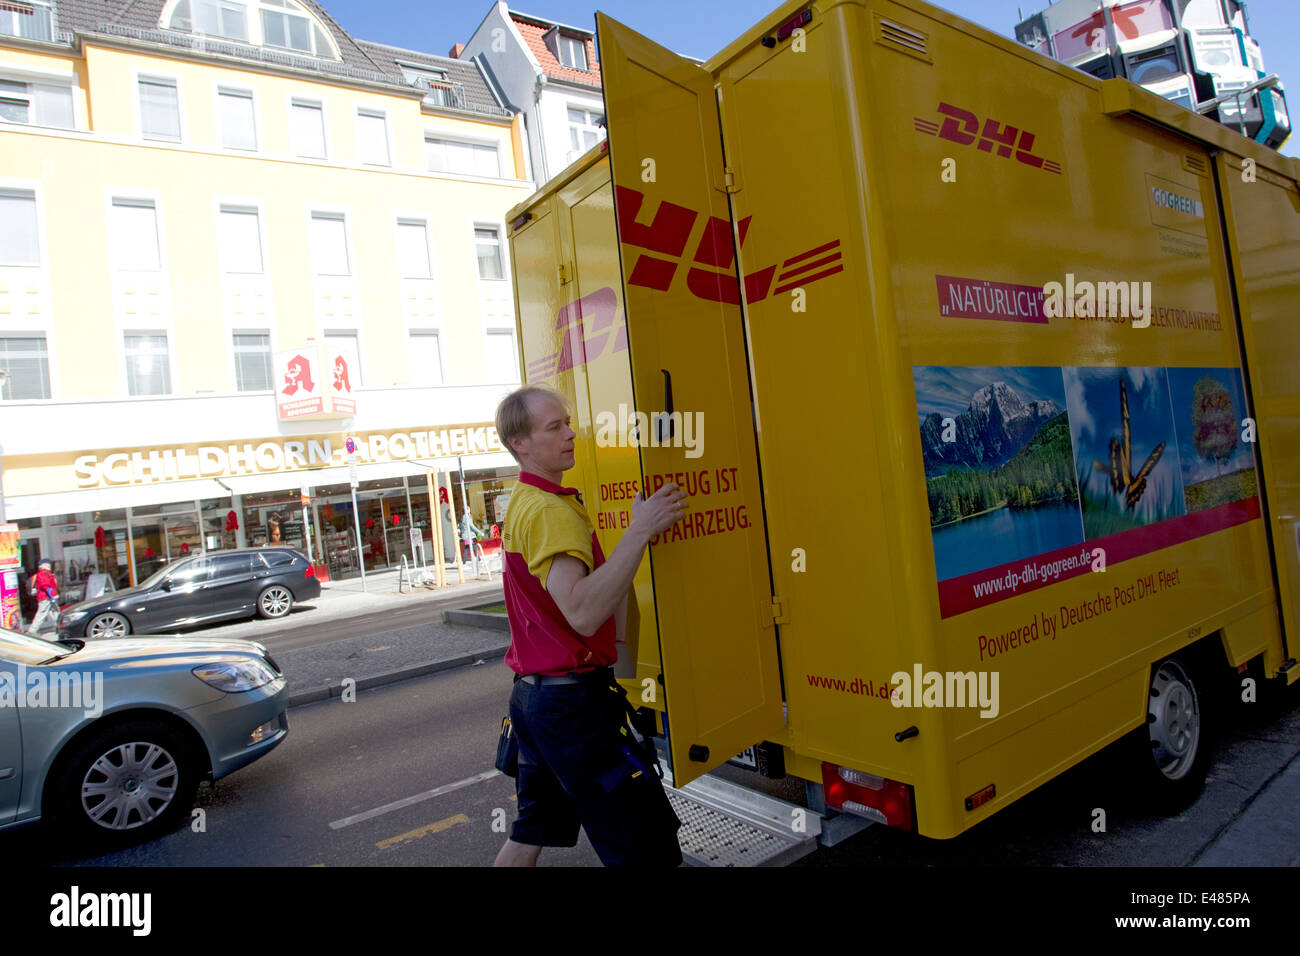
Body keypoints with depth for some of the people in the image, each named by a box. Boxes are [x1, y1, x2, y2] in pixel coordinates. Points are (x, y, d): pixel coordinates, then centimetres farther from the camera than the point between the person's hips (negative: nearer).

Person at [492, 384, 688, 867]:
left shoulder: (522, 504, 13)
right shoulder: (551, 511, -19)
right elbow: (582, 613, -32)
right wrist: (640, 531, -33)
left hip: (533, 694, 10)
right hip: (573, 698, -10)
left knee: (532, 832, 22)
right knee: (644, 846, -2)